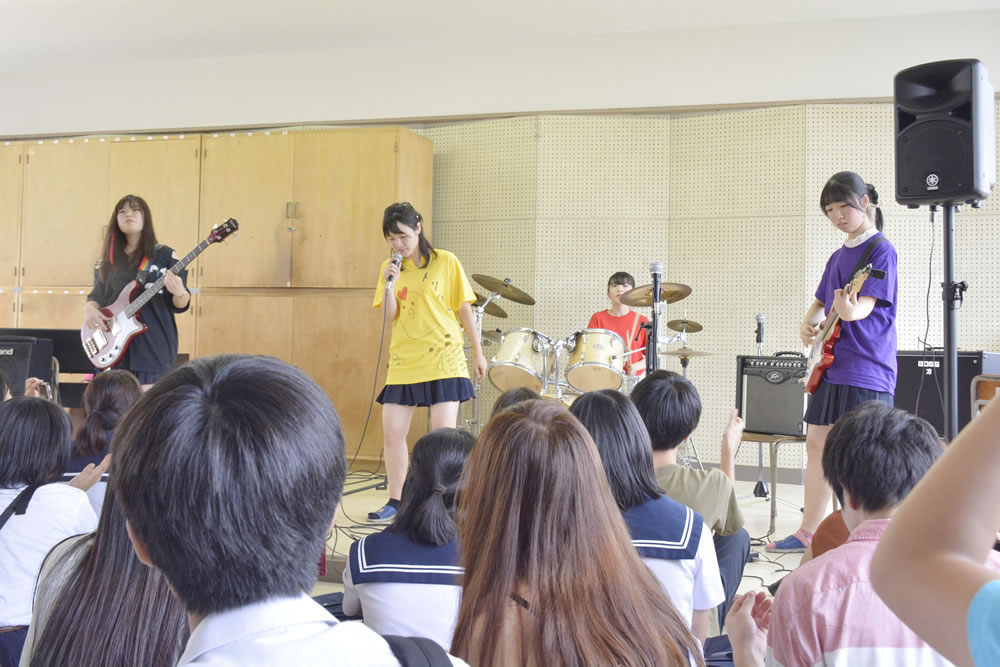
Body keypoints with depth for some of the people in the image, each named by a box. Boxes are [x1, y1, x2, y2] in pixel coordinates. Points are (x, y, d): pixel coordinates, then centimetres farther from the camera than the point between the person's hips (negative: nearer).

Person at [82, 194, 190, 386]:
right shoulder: (107, 260, 12)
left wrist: (179, 292, -24)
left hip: (153, 347, -4)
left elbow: (180, 305, -2)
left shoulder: (165, 255, 0)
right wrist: (89, 308, -6)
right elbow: (97, 295, 16)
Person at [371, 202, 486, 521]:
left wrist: (478, 352, 4)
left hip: (443, 360, -4)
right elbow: (390, 317, 3)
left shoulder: (445, 262, -2)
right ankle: (396, 501, 19)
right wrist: (390, 285, -13)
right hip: (404, 363, 4)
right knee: (392, 435, 4)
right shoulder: (390, 268, 8)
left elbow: (464, 309, 2)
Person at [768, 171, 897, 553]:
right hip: (831, 365, 9)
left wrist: (849, 311, -42)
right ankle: (808, 533, 22)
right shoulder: (839, 256, 17)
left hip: (866, 368, -9)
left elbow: (867, 304, -20)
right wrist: (807, 325, 5)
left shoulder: (881, 249, -7)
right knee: (816, 444, 12)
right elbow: (820, 302, 25)